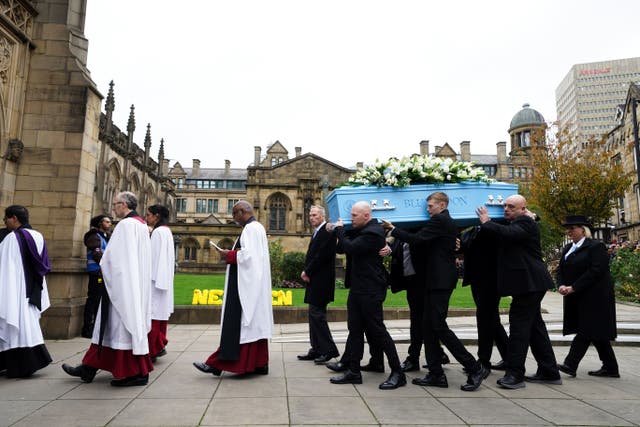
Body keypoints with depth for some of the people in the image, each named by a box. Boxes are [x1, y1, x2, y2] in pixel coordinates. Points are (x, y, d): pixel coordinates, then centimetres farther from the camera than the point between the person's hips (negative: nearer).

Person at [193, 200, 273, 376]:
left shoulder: (251, 229, -13)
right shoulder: (257, 227, 18)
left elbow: (248, 255, -22)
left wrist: (229, 254, -9)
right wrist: (234, 253, 9)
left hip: (246, 284, -10)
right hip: (251, 283, 10)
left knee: (236, 323, -6)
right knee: (255, 322, 10)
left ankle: (219, 363, -1)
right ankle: (258, 363, 14)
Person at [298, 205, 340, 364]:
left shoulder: (327, 232, -13)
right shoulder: (317, 232, 18)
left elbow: (323, 255, -21)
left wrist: (307, 272, -13)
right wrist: (306, 272, 2)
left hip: (321, 280, -10)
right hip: (314, 279, 10)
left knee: (317, 313, -9)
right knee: (314, 314, 12)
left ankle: (329, 350, -1)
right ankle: (317, 350, 20)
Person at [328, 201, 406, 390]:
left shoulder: (373, 232, -16)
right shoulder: (359, 230, 14)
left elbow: (351, 248, -24)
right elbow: (342, 248, 19)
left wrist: (339, 229, -10)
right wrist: (336, 231, 6)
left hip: (370, 290, -9)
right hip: (357, 288, 9)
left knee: (377, 330, -3)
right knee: (354, 330, 10)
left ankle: (397, 373, 9)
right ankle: (354, 371, 17)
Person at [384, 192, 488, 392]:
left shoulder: (439, 220, -11)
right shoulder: (449, 223, 19)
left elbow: (417, 239, -19)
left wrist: (393, 230, -9)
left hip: (440, 281, -10)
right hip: (438, 280, 10)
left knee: (439, 326, -8)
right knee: (428, 326, 9)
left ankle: (475, 368, 0)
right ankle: (436, 374, 12)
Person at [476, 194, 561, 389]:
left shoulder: (525, 223, -11)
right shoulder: (512, 224, 19)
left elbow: (508, 234, -29)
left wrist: (486, 222, -16)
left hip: (529, 283, -10)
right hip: (527, 283, 10)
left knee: (519, 325, -8)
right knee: (534, 326, 15)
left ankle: (515, 373, -4)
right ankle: (549, 372, 25)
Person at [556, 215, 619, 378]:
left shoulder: (596, 246, -10)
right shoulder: (567, 249, 14)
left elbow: (596, 271, -19)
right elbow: (560, 270, 11)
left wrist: (573, 288, -21)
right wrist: (561, 285, -10)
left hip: (593, 298, -8)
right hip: (577, 298, 8)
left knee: (587, 330, -8)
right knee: (596, 333, 13)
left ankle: (570, 365, -11)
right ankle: (610, 368, 22)